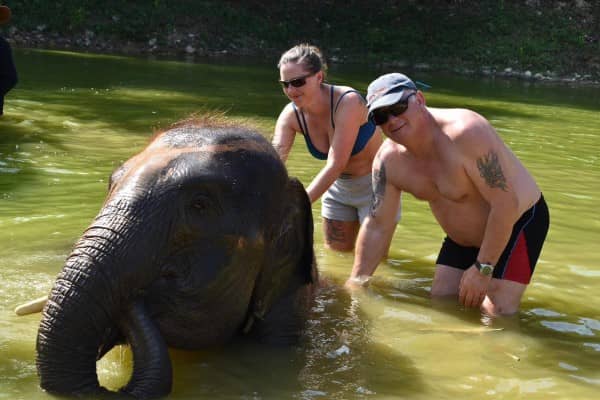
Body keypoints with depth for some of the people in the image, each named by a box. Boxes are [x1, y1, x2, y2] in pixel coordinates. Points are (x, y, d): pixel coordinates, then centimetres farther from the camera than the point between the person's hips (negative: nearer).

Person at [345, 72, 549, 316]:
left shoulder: (465, 132, -33)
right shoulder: (388, 160, -11)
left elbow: (506, 204, -33)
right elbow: (376, 226, -3)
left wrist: (482, 268, -29)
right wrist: (355, 283, -5)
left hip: (517, 223, -7)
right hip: (463, 238, 7)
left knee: (498, 312, -17)